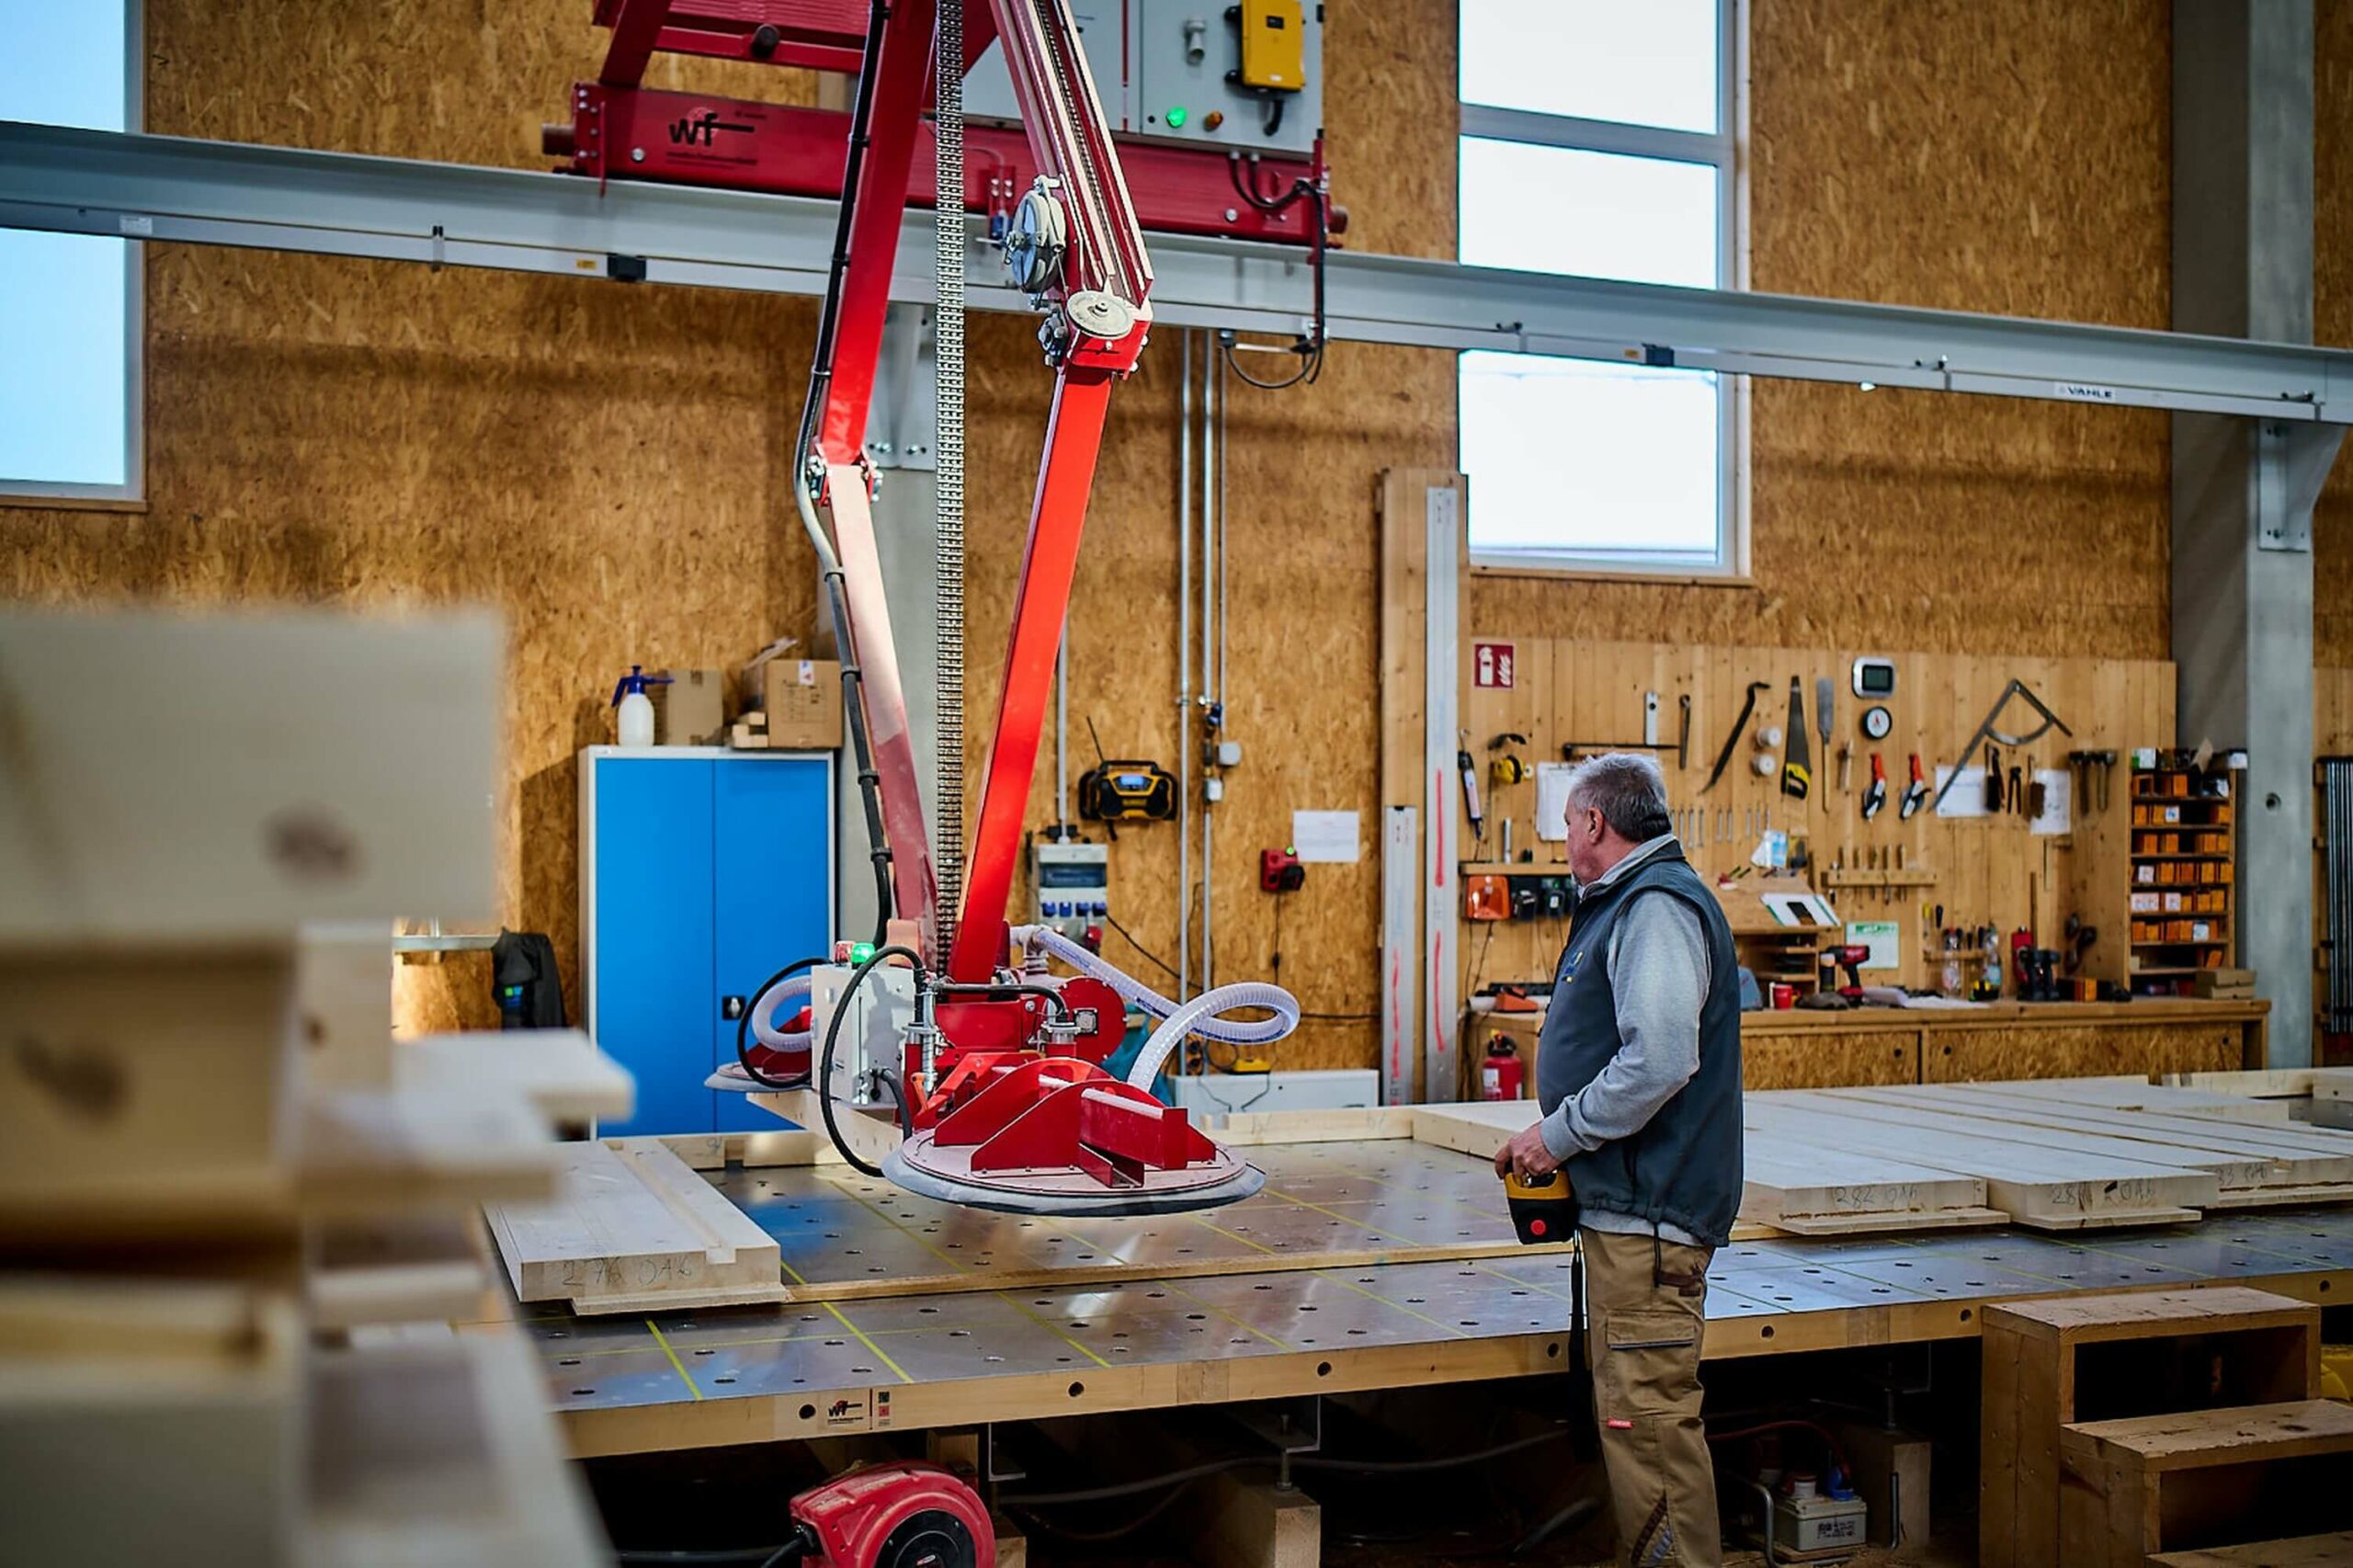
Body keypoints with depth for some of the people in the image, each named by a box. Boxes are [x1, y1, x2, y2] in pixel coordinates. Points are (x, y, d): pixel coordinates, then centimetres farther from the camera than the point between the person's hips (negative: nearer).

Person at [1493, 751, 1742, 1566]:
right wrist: (1557, 1141, 13)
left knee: (1649, 1416, -8)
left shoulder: (1656, 908, -15)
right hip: (1629, 1205, 11)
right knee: (1638, 1414, 16)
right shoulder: (1628, 904, 20)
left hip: (1649, 1215, -11)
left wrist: (1560, 1134, -16)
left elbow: (1659, 1061, -26)